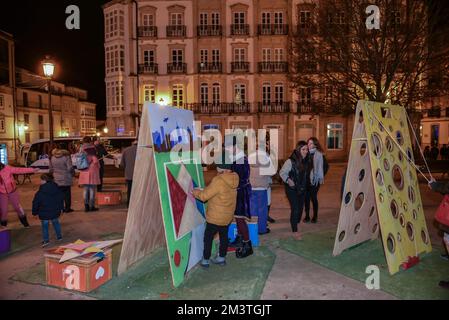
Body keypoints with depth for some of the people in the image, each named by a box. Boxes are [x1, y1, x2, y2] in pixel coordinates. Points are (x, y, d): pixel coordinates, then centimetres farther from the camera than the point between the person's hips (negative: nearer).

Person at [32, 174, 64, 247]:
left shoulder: (40, 193, -15)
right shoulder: (57, 189, -1)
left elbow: (35, 203, -8)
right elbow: (61, 199, 10)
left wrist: (35, 212, 5)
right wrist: (61, 208, 21)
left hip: (44, 213, -4)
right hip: (55, 212, 4)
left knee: (45, 226, 8)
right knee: (56, 223, 20)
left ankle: (46, 240, 6)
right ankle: (59, 236, 27)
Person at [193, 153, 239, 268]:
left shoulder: (218, 181, -28)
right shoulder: (234, 178, -6)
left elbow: (204, 196, -20)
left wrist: (195, 192, -1)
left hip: (215, 217, -6)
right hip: (228, 216, 6)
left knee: (208, 237, 10)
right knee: (224, 236, 20)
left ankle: (205, 260, 20)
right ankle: (221, 258, 33)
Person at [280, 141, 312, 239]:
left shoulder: (307, 161, 0)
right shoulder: (291, 161, -18)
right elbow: (282, 172, -13)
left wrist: (307, 182, 5)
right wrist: (288, 180, -24)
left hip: (302, 189, 6)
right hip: (292, 189, -6)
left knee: (300, 208, 13)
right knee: (295, 209, -7)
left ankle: (296, 225, 33)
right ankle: (295, 231, 5)